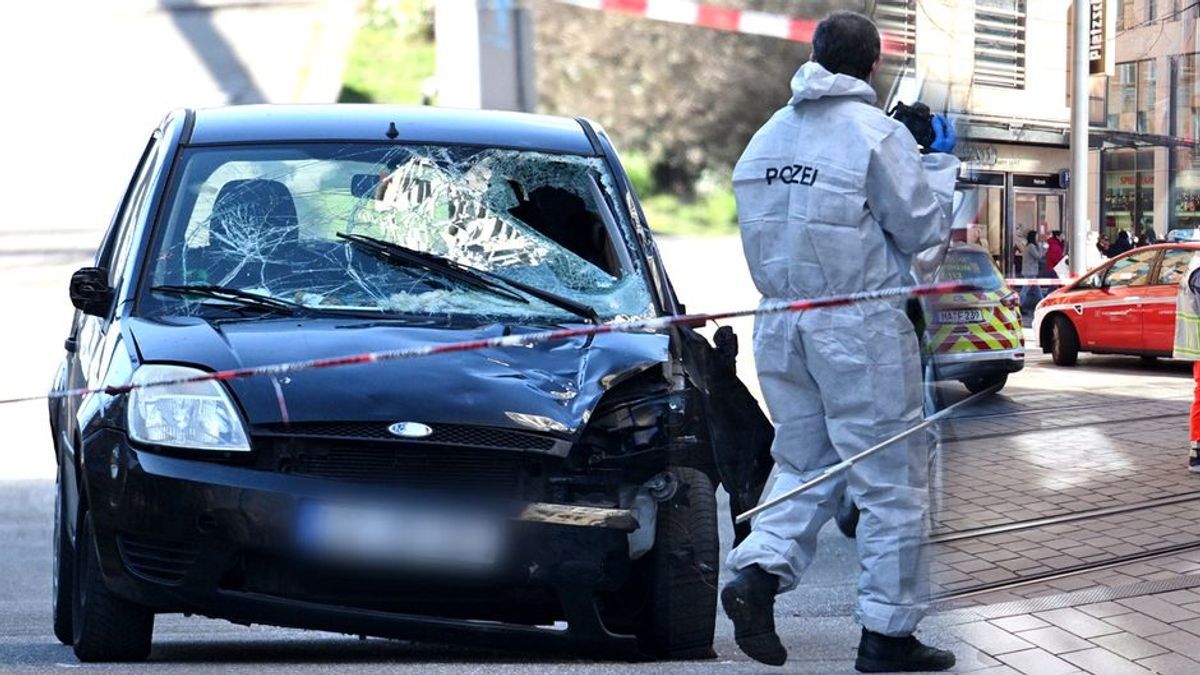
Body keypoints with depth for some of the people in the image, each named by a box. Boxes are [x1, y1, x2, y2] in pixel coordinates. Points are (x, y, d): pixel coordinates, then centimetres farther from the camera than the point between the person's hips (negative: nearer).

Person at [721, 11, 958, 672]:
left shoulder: (767, 136, 10)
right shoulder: (878, 133, -10)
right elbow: (923, 227, -6)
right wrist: (940, 162, 10)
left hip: (781, 324, 6)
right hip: (861, 327, -6)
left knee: (805, 465, 19)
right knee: (891, 481, 4)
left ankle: (758, 570, -4)